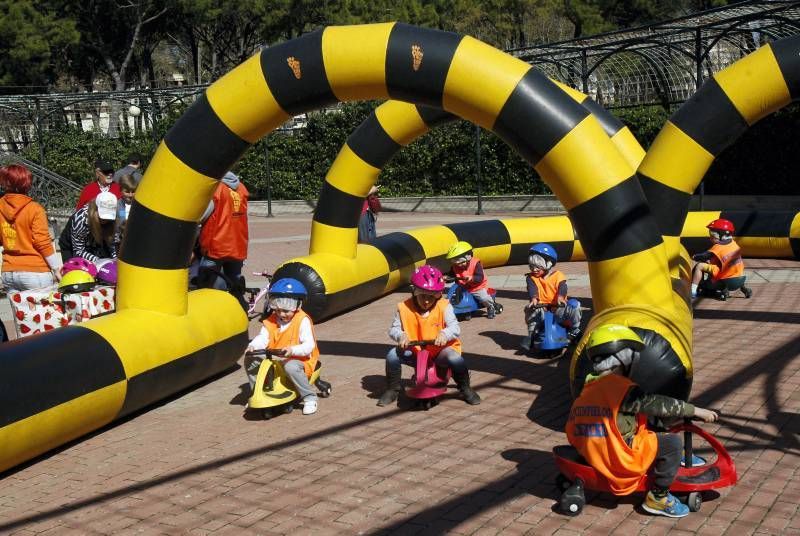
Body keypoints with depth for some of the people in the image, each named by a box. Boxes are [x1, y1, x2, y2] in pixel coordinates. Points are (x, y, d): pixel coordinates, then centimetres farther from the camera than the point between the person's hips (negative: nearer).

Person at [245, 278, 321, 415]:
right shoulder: (271, 321, 7)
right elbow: (262, 338, -4)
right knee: (250, 359, -8)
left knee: (291, 367, -40)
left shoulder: (303, 321, -11)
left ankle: (309, 398, -23)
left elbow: (309, 345, -20)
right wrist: (253, 346, -27)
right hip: (273, 358, 6)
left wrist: (292, 350, -38)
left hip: (298, 359, -6)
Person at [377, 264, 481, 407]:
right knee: (393, 355, -22)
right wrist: (401, 336, -28)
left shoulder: (444, 307, -10)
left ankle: (465, 389, -4)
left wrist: (444, 334, -40)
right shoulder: (404, 308, -7)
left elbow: (455, 328, -17)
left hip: (440, 350, -2)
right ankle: (392, 390, 2)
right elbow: (394, 329, -4)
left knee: (455, 358, -32)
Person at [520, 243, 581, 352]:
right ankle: (532, 334, -13)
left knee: (574, 309, -22)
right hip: (540, 306, 1)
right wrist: (533, 299, -37)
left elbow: (562, 287, -17)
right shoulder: (531, 277, 3)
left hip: (557, 306, -1)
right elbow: (532, 289, -15)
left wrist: (561, 297, -40)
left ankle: (575, 330, 5)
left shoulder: (558, 275, -1)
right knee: (530, 311, -29)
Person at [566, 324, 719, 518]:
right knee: (672, 442, -5)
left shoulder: (588, 389, 10)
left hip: (590, 457, 9)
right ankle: (658, 497, 3)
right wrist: (696, 410, -2)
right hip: (620, 461, -9)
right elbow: (659, 404, -11)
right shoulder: (620, 387, -14)